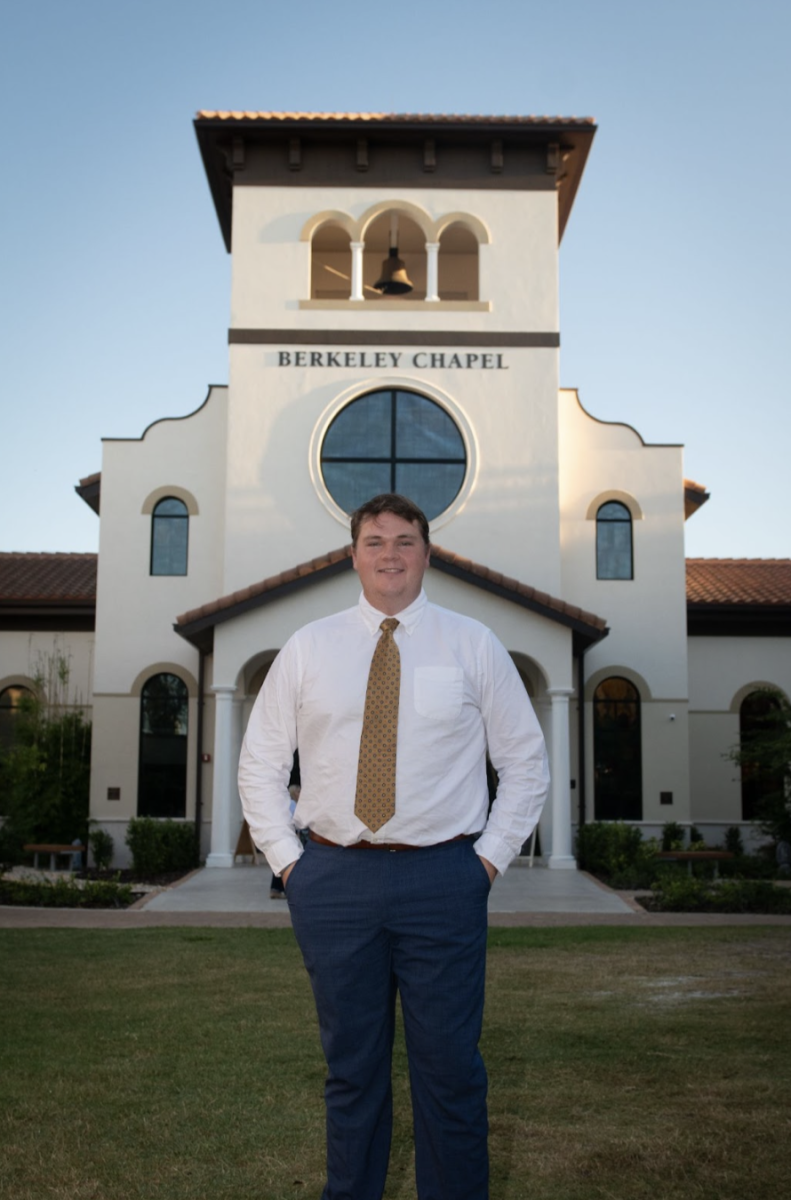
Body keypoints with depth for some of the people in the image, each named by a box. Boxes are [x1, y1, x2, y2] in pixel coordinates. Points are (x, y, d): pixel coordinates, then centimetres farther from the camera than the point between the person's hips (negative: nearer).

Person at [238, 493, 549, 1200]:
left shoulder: (473, 645, 5)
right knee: (350, 1066, 12)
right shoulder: (308, 648, 8)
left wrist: (491, 856, 0)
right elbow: (259, 763, 12)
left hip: (443, 877, -1)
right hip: (333, 878, 1)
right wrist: (286, 858, 3)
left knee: (449, 1068, 4)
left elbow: (526, 761, 8)